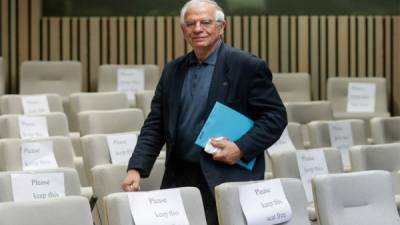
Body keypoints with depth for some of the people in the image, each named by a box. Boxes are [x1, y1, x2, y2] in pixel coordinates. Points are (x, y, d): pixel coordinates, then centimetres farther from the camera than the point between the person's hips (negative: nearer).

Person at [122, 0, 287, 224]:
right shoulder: (173, 71, 13)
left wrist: (241, 148, -16)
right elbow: (155, 125, 11)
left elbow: (276, 116, -5)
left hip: (229, 180, -5)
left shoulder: (248, 67, -4)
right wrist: (136, 169, -1)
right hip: (180, 179, 5)